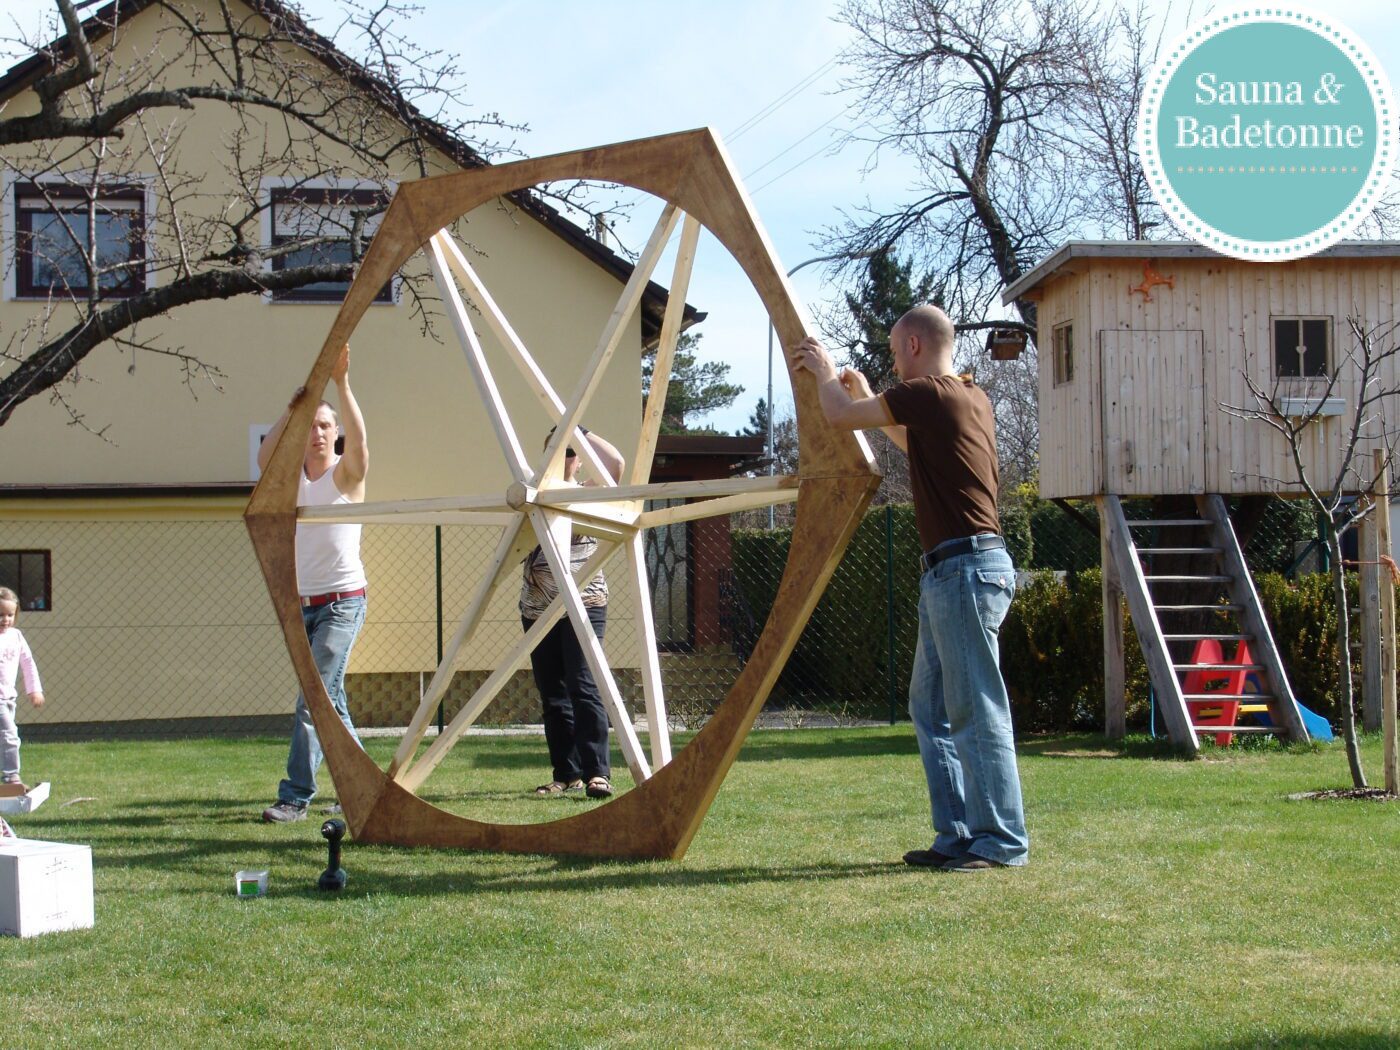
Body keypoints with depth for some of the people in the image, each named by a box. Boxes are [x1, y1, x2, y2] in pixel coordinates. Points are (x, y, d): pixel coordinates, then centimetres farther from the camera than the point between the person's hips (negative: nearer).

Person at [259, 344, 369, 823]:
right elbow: (264, 457, -14)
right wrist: (291, 410, -24)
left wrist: (341, 384, -34)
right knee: (329, 698, 11)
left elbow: (358, 439, -25)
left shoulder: (346, 475, -3)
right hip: (302, 603, 6)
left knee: (312, 698, -13)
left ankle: (295, 797, -12)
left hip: (343, 602, -6)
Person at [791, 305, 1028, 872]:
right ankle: (957, 835, 16)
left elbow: (839, 416, -6)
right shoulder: (971, 398, 17)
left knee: (977, 712, -6)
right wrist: (867, 394, 34)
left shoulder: (927, 394, -12)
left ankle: (1002, 842, -2)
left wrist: (825, 371, 14)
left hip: (967, 569, -10)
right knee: (930, 708, 14)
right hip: (949, 572, 10)